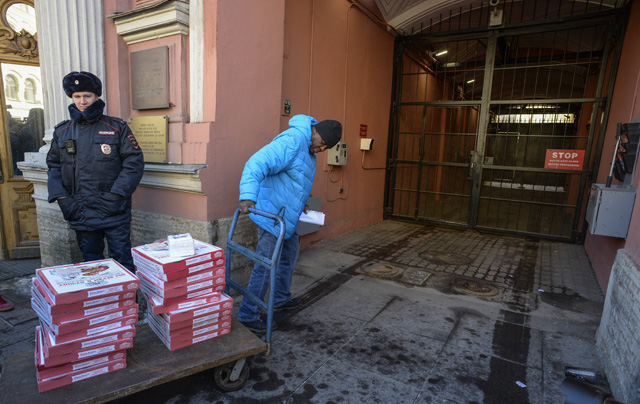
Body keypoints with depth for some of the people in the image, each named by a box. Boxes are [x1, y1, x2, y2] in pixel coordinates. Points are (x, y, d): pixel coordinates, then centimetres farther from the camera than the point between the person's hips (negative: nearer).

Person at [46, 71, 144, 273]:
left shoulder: (117, 127, 1)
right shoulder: (62, 132, 12)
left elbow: (134, 162, -3)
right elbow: (54, 167, 15)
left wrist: (116, 195, -11)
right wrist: (62, 198, 1)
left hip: (114, 212, -3)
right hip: (80, 212, 4)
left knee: (122, 263, 1)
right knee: (90, 263, 15)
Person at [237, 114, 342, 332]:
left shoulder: (308, 147, 12)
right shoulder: (291, 142, -22)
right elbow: (257, 164, -33)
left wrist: (299, 203, 18)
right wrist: (248, 196, -45)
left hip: (284, 214, 10)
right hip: (271, 213, -10)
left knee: (290, 252, 21)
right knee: (265, 265, -5)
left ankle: (280, 299, 38)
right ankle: (248, 314, 10)